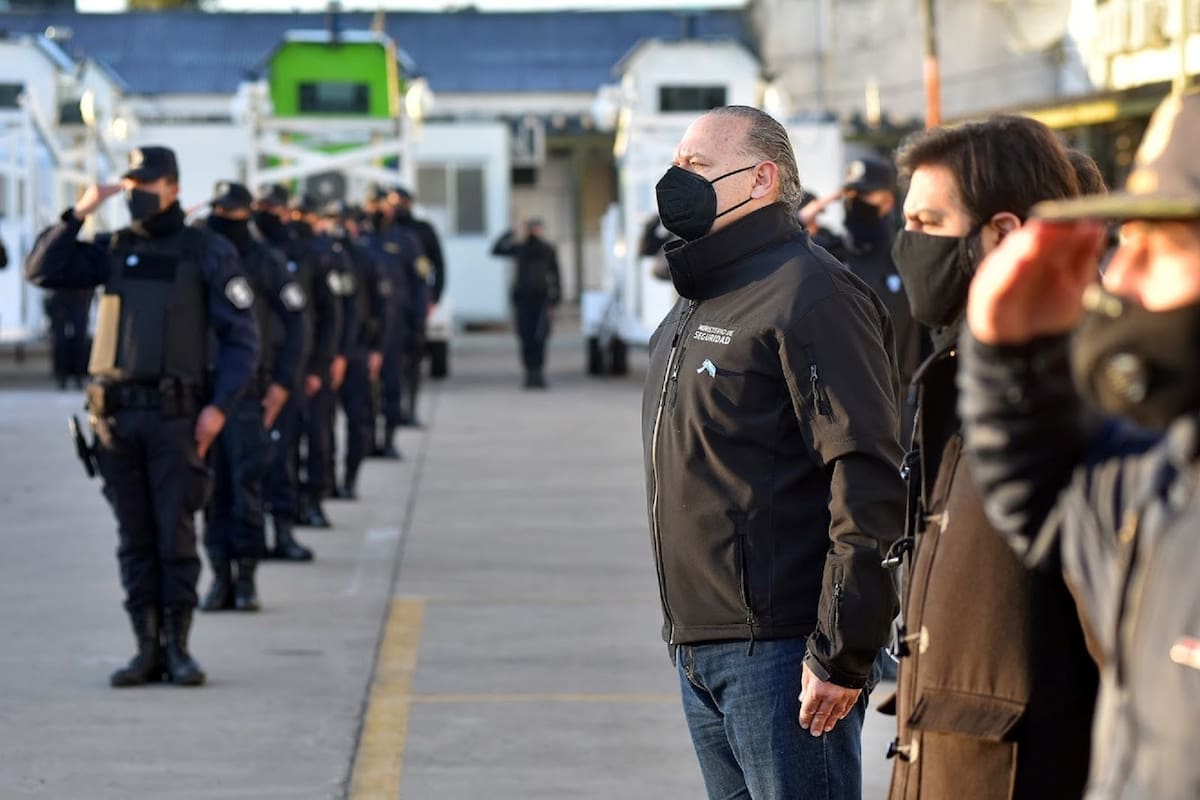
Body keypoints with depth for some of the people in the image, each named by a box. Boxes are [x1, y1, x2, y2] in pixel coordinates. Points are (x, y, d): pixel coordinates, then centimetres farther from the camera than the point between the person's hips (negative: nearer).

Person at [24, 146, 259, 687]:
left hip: (175, 417, -3)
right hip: (116, 417, 4)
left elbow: (241, 337, -3)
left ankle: (177, 648, 5)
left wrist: (220, 405, -13)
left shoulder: (208, 252, 0)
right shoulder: (113, 250, 11)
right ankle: (147, 648, 10)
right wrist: (79, 213, -5)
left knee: (175, 536, -3)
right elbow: (42, 271, 3)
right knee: (134, 538, 6)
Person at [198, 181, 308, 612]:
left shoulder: (267, 262, 0)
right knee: (213, 484, 3)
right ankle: (221, 573, 9)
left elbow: (296, 323, 1)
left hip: (248, 389, -3)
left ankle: (246, 576, -1)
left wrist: (283, 382, -7)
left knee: (246, 481, -7)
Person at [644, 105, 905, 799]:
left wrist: (841, 653, -21)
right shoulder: (696, 304, 18)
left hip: (779, 649, -9)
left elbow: (868, 480, -19)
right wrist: (688, 636, 19)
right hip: (699, 648, 9)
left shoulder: (810, 294, -12)